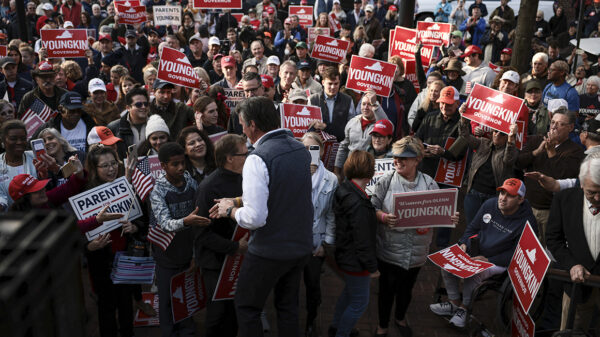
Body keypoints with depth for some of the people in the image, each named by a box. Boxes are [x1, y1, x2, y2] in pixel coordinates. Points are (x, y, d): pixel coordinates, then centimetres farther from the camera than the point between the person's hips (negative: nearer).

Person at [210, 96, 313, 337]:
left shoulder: (258, 159, -22)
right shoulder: (300, 149, 3)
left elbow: (254, 218, -27)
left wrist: (230, 211, -6)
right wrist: (237, 200, 15)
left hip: (269, 252, -7)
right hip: (302, 246, 8)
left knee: (247, 308, 11)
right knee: (288, 307, 21)